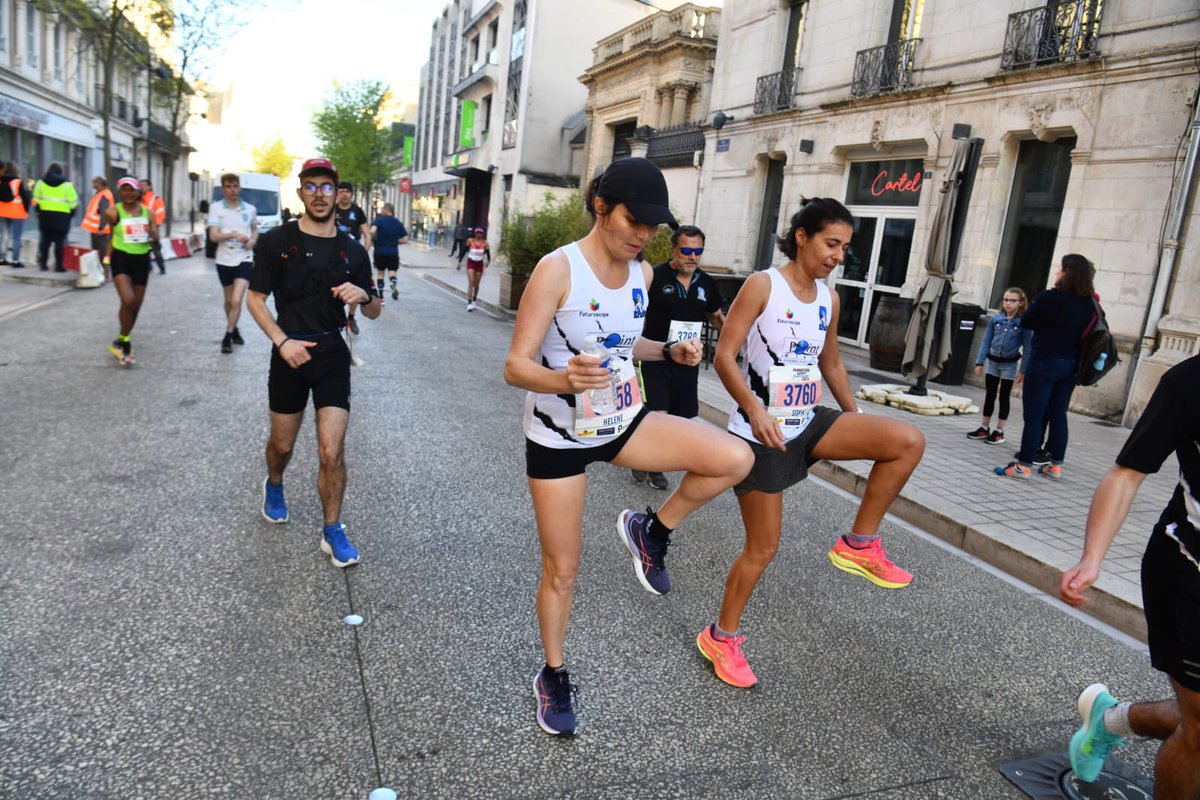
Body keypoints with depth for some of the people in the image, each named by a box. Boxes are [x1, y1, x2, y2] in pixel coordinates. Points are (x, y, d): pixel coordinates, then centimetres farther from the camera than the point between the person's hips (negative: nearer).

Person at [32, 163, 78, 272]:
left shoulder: (41, 183, 6)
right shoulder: (66, 184, -4)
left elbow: (37, 199, 8)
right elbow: (73, 201, -5)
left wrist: (39, 210, 20)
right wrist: (71, 211, 10)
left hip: (45, 215, 3)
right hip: (62, 216, -3)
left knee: (45, 240, 12)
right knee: (59, 241, -2)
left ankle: (43, 264, 13)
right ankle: (59, 265, -3)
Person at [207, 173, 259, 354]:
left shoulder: (250, 209, 2)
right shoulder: (216, 208, -4)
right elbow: (213, 236, -11)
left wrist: (253, 240, -2)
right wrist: (233, 234, -26)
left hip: (244, 260, -1)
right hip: (224, 261, 1)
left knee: (236, 301, -13)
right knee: (229, 301, 15)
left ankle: (228, 336, -2)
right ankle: (234, 330, 36)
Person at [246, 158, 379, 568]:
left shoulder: (353, 250, 3)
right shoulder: (276, 241, -3)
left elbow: (374, 312, 9)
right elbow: (255, 299, 0)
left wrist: (363, 296, -14)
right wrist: (282, 341, -14)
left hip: (333, 355, 0)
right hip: (290, 354, 0)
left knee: (332, 452, -7)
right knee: (283, 444, 16)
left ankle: (333, 532, 10)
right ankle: (274, 486, 51)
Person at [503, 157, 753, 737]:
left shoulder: (641, 273, 0)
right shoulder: (558, 269, -21)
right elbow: (516, 366, -22)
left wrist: (669, 351, -3)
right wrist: (564, 379, -42)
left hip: (624, 423, 5)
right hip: (559, 436, -5)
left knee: (734, 458, -14)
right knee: (561, 571, 6)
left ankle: (652, 532, 9)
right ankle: (553, 677, 33)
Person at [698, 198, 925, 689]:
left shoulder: (829, 300, 8)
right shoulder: (763, 285, -11)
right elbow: (724, 356, -15)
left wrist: (859, 423, 18)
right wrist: (755, 409, -28)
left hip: (808, 423, 6)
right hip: (762, 432, -6)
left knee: (908, 441, -12)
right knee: (763, 548, 1)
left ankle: (860, 544, 2)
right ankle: (721, 636, 24)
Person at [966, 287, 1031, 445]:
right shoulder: (995, 319, 0)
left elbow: (1027, 348, -8)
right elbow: (986, 341, 3)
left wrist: (1023, 370, -12)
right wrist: (980, 362, -2)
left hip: (1009, 364, -3)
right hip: (993, 362, 3)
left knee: (1004, 397, 5)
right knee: (989, 396, 10)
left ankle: (999, 432, 13)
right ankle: (984, 428, 20)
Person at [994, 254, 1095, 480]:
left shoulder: (1048, 297, -13)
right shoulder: (1088, 304, 3)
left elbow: (1025, 323, -2)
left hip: (1044, 362, -5)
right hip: (1070, 365, 6)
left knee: (1034, 415, -2)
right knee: (1058, 415, 13)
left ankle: (1023, 465, 0)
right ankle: (1056, 465, 19)